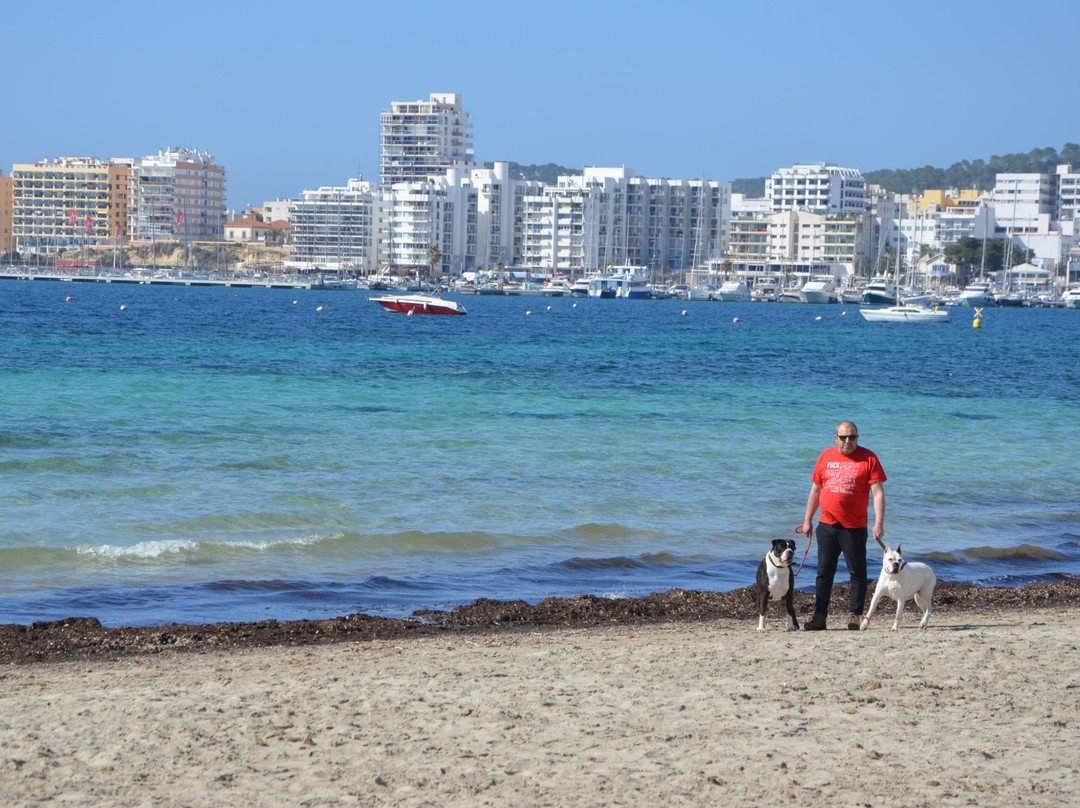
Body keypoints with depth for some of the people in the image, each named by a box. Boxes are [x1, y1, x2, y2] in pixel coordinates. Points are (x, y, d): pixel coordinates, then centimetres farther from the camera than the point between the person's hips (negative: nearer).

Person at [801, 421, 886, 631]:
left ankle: (854, 616, 10)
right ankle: (819, 617, 8)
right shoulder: (826, 456, 9)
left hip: (854, 527, -3)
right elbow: (815, 490, 16)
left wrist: (879, 522, -17)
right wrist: (808, 520, 14)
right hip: (827, 525, 3)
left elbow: (878, 492, -7)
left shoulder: (868, 458, -2)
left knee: (857, 573, 1)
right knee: (824, 572, 5)